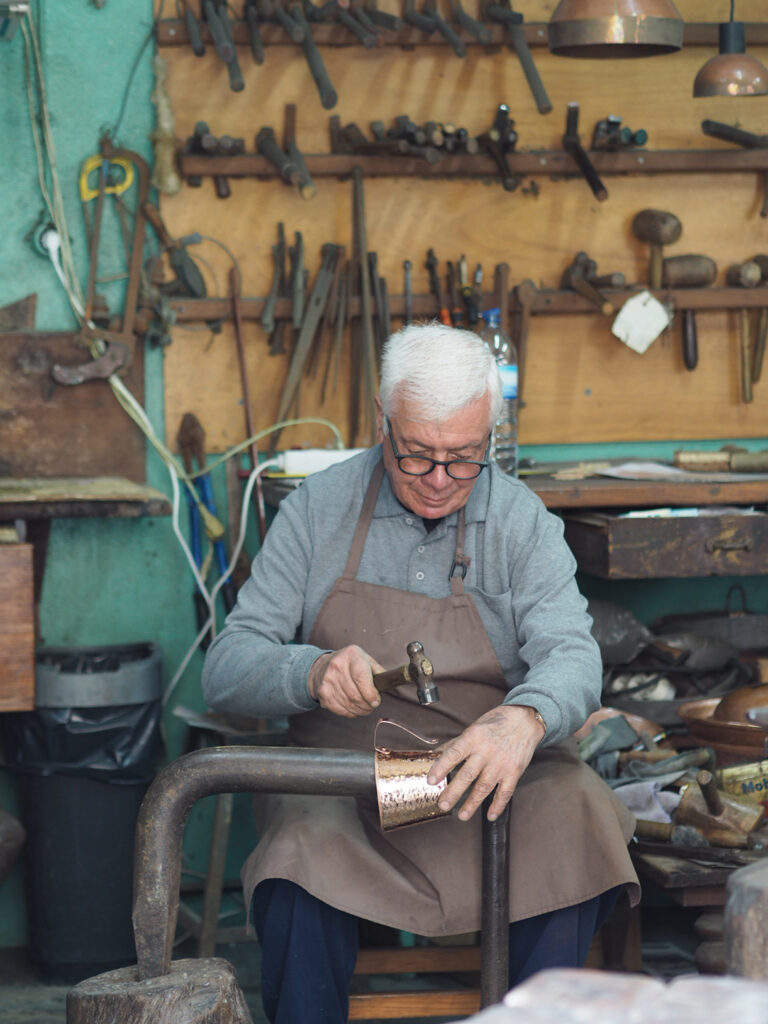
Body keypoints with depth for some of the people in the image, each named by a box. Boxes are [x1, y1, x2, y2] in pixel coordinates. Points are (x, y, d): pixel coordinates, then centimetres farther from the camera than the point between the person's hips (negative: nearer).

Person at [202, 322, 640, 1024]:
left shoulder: (522, 520, 1)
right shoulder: (319, 509, 0)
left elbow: (572, 656, -13)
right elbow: (227, 668, -4)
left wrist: (524, 718, -38)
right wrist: (314, 672, -28)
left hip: (487, 769, 1)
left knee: (576, 813, -29)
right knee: (303, 855, -33)